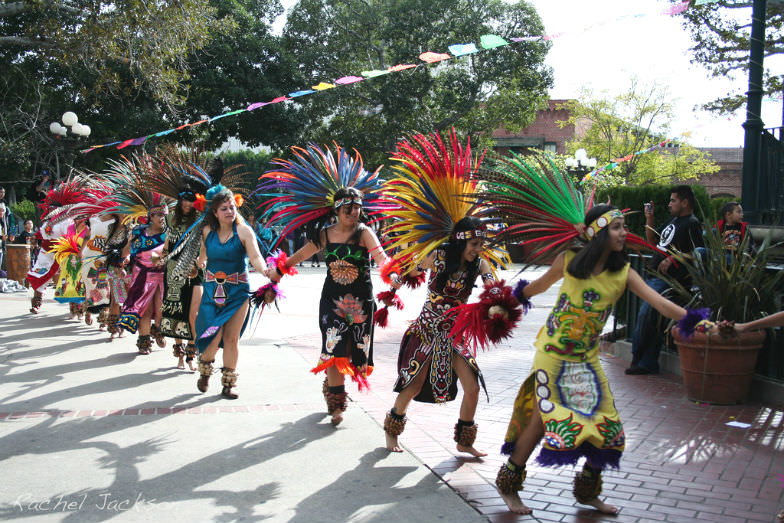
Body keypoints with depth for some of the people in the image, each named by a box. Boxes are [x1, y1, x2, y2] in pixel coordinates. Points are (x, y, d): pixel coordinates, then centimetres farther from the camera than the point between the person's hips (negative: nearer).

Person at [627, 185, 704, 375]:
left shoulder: (692, 224, -8)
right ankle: (648, 363, 14)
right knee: (653, 320, 9)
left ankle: (637, 358, 0)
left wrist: (672, 259, -21)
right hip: (654, 275, 9)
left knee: (645, 314, -13)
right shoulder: (673, 221, 20)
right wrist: (649, 218, 15)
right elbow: (652, 242, 25)